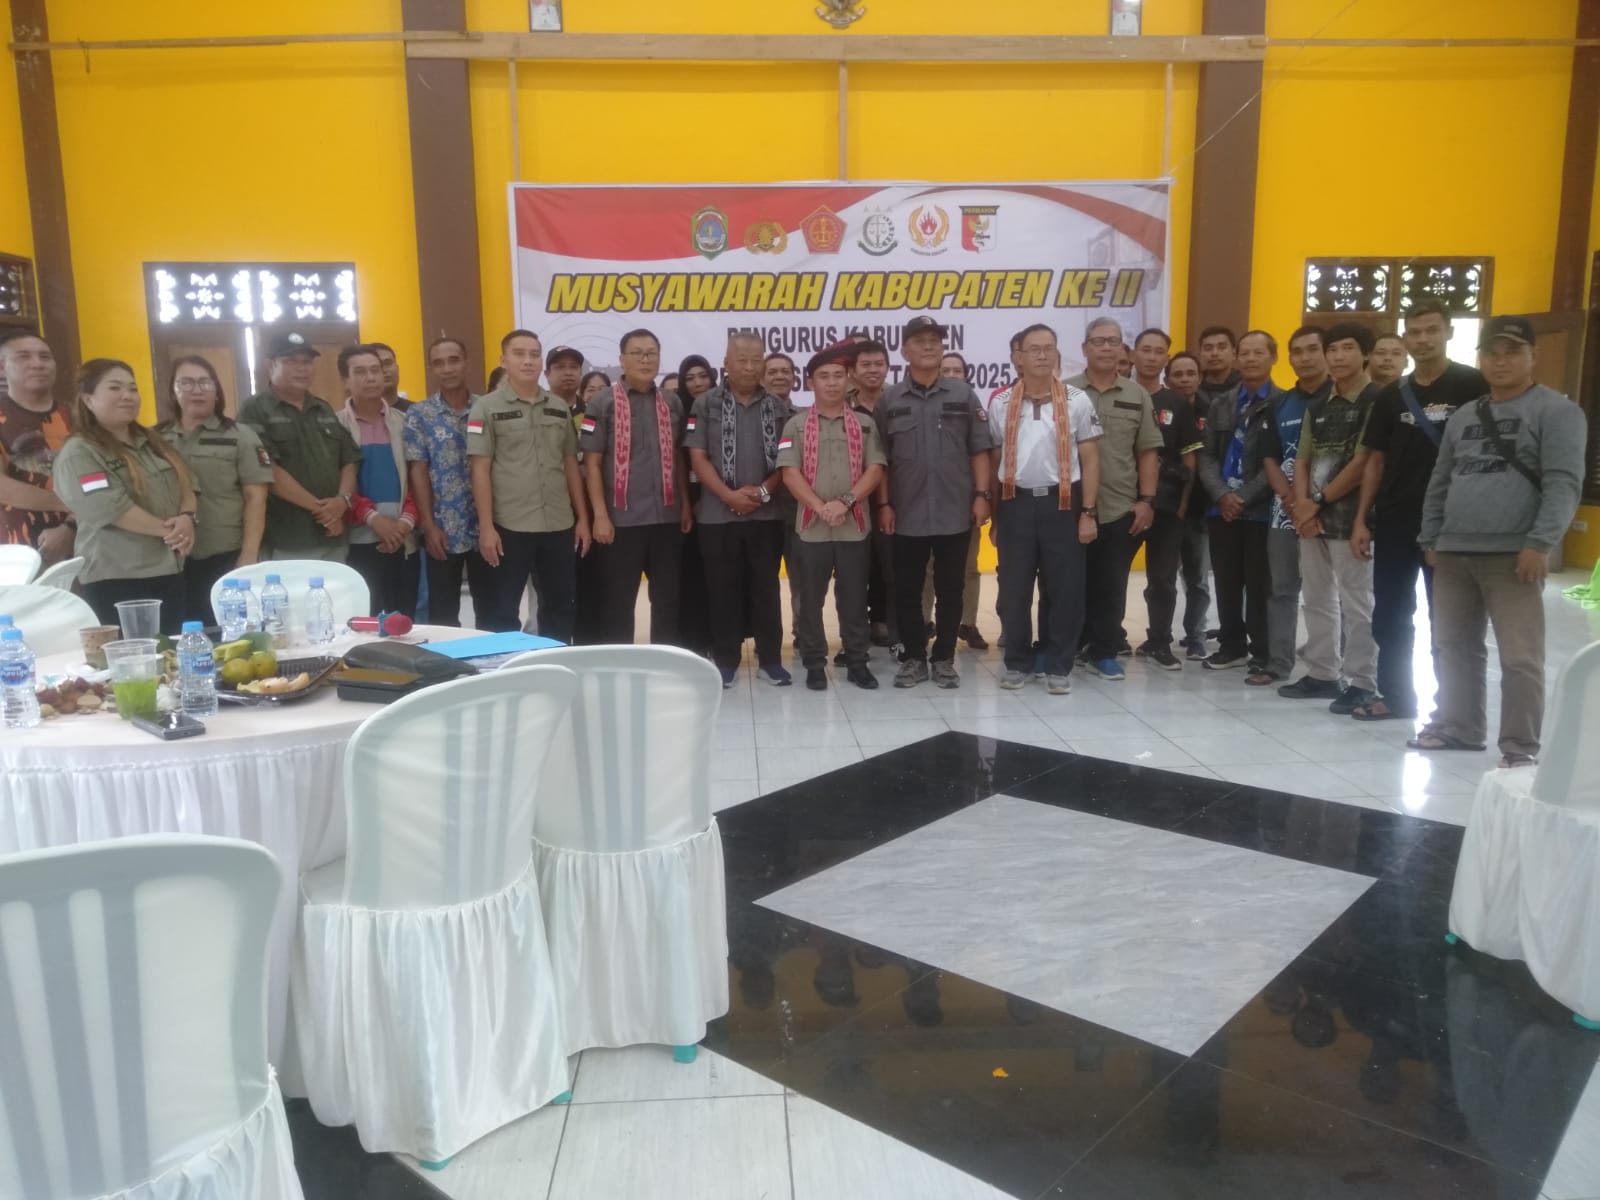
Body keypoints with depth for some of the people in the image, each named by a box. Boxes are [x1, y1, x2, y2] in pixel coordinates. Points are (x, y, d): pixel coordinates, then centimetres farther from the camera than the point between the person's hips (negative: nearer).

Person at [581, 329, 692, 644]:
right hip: (622, 520, -4)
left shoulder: (673, 403, 10)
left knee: (668, 600, 10)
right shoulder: (603, 404, -2)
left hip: (667, 518, 4)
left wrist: (685, 505, 8)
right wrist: (600, 515, -11)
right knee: (619, 603, 5)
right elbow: (591, 463, -5)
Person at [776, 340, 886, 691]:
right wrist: (821, 507, -16)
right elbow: (790, 474, -5)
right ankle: (814, 664, 15)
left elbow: (875, 470, -1)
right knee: (810, 599, 4)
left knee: (854, 597, 6)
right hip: (810, 527, -1)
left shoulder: (865, 424, 8)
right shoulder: (796, 424, 3)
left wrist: (845, 502, -15)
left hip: (855, 526, 1)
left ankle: (857, 662, 16)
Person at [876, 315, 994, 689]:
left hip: (955, 513, 0)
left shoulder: (964, 394, 4)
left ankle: (944, 659, 18)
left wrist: (982, 495, -4)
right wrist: (884, 504, -3)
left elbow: (979, 451, 4)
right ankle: (913, 658, 18)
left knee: (950, 590, 7)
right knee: (907, 591, 6)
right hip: (907, 515, 0)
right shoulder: (889, 400, 4)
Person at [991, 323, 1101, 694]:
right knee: (1013, 589, 6)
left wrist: (1088, 512, -5)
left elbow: (1090, 459, 2)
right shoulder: (1001, 404, 5)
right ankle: (1017, 662, 19)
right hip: (1016, 503, 1)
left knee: (1065, 588, 2)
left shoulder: (1077, 401, 2)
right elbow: (993, 461, 9)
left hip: (1062, 503, -1)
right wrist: (992, 515, 7)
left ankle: (1059, 666, 13)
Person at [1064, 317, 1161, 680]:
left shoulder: (1137, 396, 7)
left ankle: (1104, 652, 18)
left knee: (1111, 586, 7)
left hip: (1121, 510, 2)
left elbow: (1148, 453, 8)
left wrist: (1146, 501, 0)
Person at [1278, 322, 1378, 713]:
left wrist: (1319, 502, -10)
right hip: (1312, 518, 7)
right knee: (1318, 600, 12)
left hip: (1350, 518, -7)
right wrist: (1302, 504, -4)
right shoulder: (1317, 407, 15)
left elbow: (1363, 463, -14)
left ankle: (1362, 683, 4)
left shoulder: (1375, 401, -7)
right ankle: (1322, 674, 22)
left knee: (1356, 604, -3)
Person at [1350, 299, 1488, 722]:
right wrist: (1362, 519, 6)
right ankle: (1396, 696, 23)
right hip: (1394, 521, 5)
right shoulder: (1392, 395, 10)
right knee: (1389, 615, 10)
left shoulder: (1473, 386, -4)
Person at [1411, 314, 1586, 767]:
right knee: (1452, 647, 13)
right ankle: (1457, 726, 26)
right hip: (1454, 554, 6)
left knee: (1520, 657, -6)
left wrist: (1540, 543, -19)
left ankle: (1520, 747, 3)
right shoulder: (1461, 417, 18)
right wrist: (1431, 538, 14)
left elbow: (1563, 483, -11)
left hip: (1514, 555, -6)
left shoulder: (1556, 411, -1)